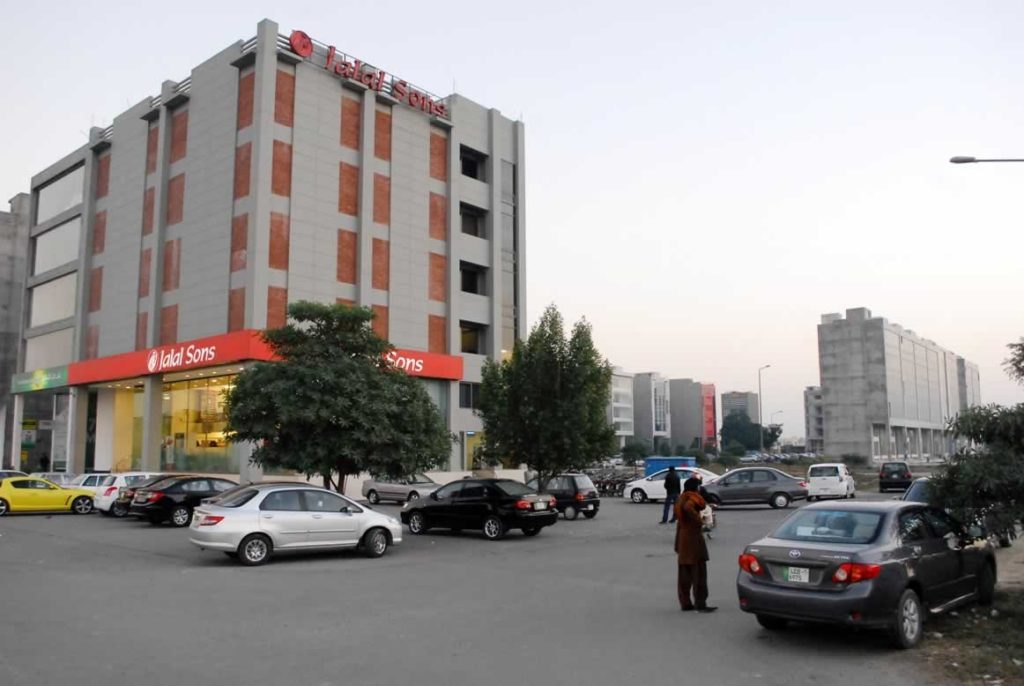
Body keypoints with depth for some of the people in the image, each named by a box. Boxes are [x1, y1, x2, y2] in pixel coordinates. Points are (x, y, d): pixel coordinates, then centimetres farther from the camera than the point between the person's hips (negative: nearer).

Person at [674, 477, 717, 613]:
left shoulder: (682, 499, 15)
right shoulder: (692, 498, -13)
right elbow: (688, 508, -38)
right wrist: (698, 521, -25)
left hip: (683, 537, 9)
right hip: (693, 537, -9)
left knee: (685, 573, 10)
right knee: (699, 572, -4)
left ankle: (685, 603, 15)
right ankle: (700, 603, -2)